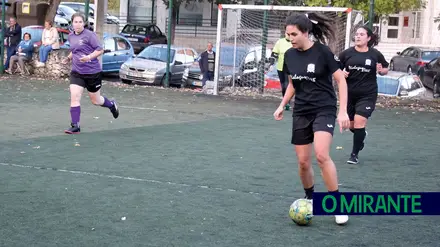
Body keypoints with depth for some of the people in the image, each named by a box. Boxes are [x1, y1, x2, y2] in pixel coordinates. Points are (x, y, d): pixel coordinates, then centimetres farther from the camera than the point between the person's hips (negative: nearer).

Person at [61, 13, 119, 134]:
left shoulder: (90, 35, -12)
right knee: (74, 98, -10)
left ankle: (112, 105, 42)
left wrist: (89, 57, -27)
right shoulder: (70, 36, 8)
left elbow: (100, 50, -12)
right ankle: (75, 126, -5)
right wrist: (68, 58, 7)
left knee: (95, 100, 10)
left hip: (93, 72, -5)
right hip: (76, 72, 5)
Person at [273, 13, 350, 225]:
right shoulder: (289, 55, 2)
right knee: (303, 162, 4)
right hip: (301, 113, 5)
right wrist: (282, 105, 7)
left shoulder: (322, 52, -13)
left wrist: (343, 111, -15)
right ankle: (310, 198, 27)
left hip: (324, 110, -5)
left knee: (322, 155, -23)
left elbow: (341, 80, -9)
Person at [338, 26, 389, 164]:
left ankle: (355, 154, 4)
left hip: (367, 94, -2)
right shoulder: (347, 53, -1)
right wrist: (341, 73, -13)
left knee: (359, 122, -11)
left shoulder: (375, 54, -1)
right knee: (351, 124, 14)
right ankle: (361, 135, 50)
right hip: (349, 94, 2)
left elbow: (385, 70, 12)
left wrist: (381, 70, -11)